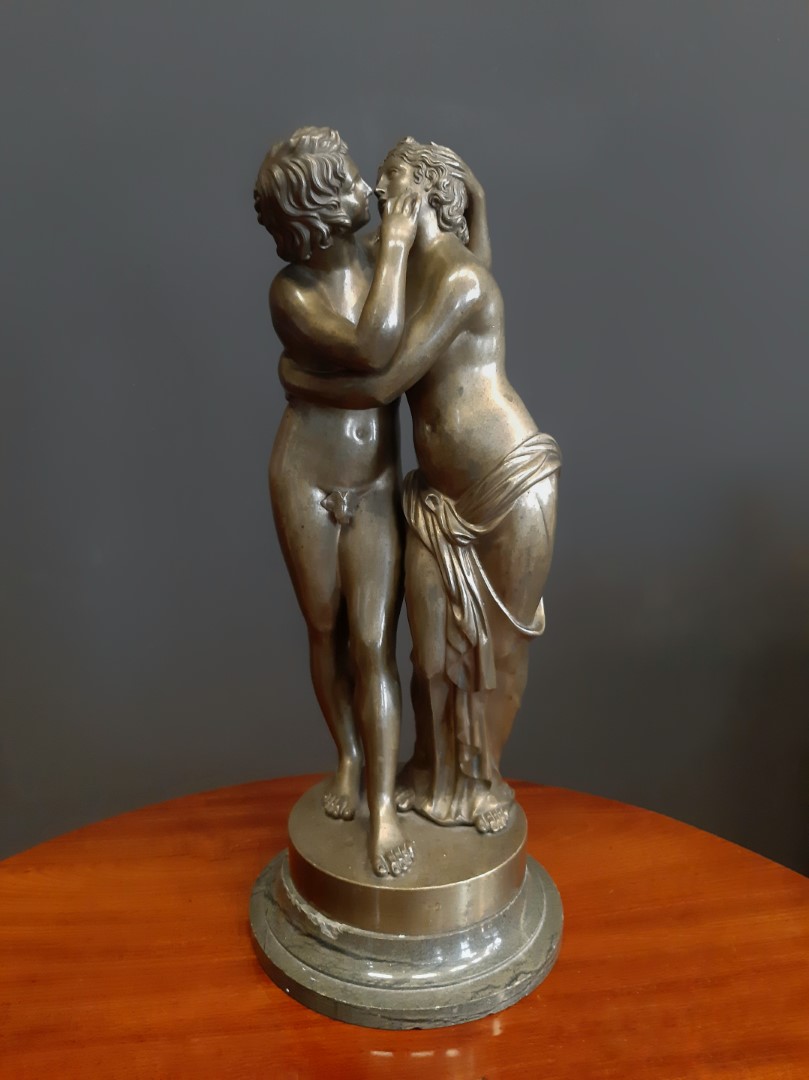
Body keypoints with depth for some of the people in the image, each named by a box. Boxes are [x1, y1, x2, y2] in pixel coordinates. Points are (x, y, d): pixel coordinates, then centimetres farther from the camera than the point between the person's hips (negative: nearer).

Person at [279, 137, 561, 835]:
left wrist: (297, 379, -4)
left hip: (513, 486, -7)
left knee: (502, 646, 11)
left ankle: (481, 783, 32)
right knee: (434, 648, 10)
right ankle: (432, 780, 33)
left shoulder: (460, 277, -14)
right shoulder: (405, 271, 11)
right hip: (441, 496, 7)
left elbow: (382, 384, -18)